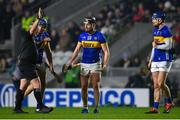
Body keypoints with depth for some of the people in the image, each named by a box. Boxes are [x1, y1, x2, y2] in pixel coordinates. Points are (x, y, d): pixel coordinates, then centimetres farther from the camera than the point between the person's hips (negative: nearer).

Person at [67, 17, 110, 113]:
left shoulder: (99, 36, -6)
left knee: (96, 86, -6)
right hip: (84, 64, 3)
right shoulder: (82, 36, 5)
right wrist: (71, 62, 3)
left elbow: (106, 52, -4)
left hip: (95, 64, -3)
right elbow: (77, 50, 12)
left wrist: (105, 64, -16)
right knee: (84, 87, 2)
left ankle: (96, 107, 0)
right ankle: (85, 107, 12)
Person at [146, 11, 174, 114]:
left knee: (161, 84, -11)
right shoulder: (155, 30, 15)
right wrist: (151, 60, 23)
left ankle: (169, 102, 12)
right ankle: (155, 108, -1)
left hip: (165, 60, -8)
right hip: (155, 61, 8)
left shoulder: (166, 31, -11)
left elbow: (168, 46, -18)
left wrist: (157, 46, -26)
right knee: (156, 85, 1)